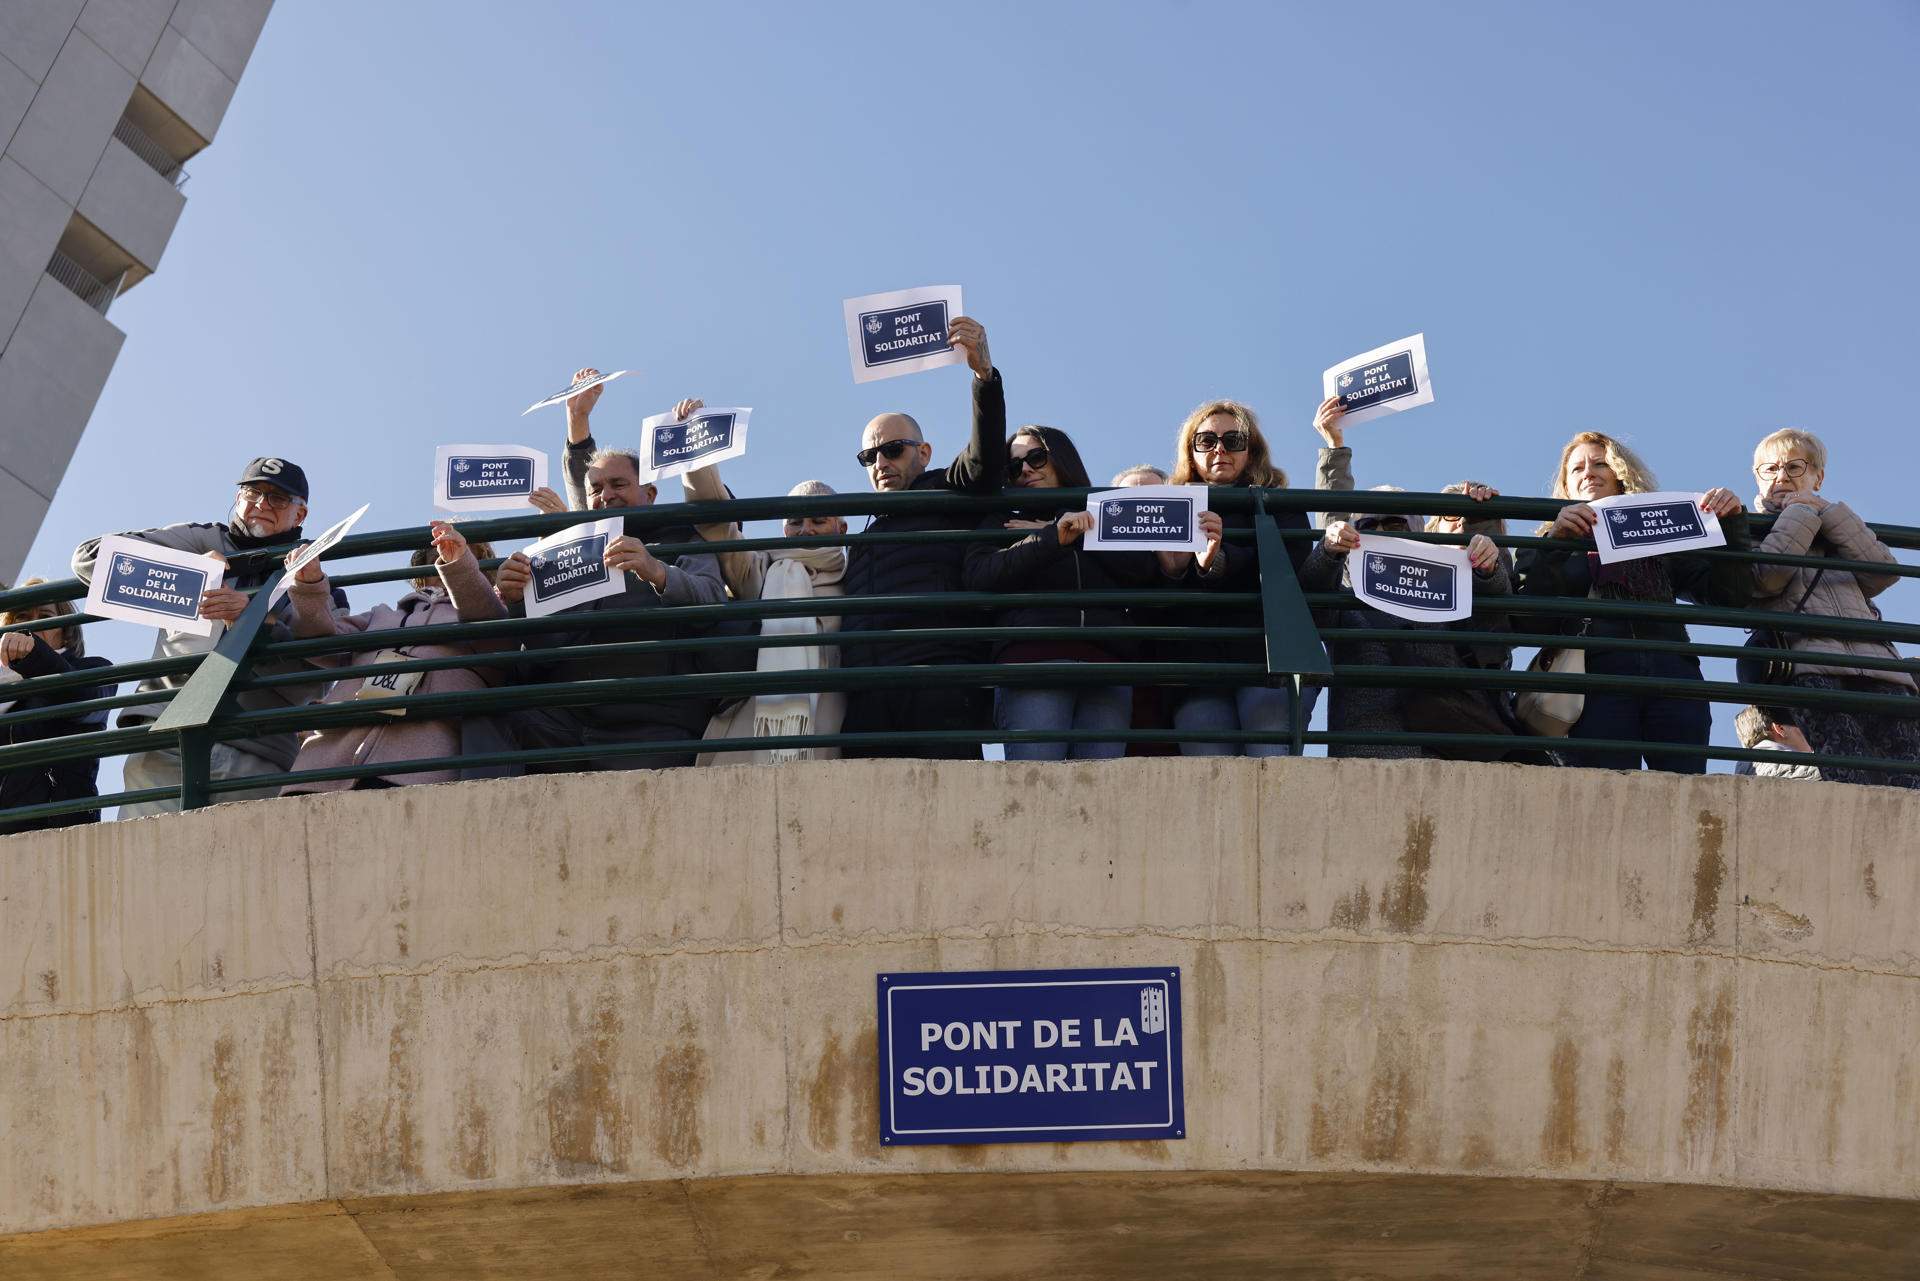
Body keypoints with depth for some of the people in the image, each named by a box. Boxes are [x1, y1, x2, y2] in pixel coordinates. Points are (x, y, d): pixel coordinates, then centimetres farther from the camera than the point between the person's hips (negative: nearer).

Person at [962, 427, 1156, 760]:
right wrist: (1052, 539, -5)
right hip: (1032, 661, -1)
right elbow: (977, 578, 4)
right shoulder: (1003, 524, 27)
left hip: (1107, 666, 1)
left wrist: (1076, 535, 12)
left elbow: (1145, 569, 10)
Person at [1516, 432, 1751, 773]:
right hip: (1596, 675, -1)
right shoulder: (1550, 549, 27)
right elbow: (1528, 617, 6)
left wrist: (1731, 524, 7)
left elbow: (1730, 595, 20)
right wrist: (1555, 541, -4)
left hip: (1673, 672, 2)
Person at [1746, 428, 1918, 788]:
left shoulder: (1838, 530, 34)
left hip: (1873, 659, 4)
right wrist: (1801, 511, 10)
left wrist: (1826, 510, 12)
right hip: (1809, 667, -4)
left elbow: (1884, 572, 13)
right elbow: (1770, 575, -1)